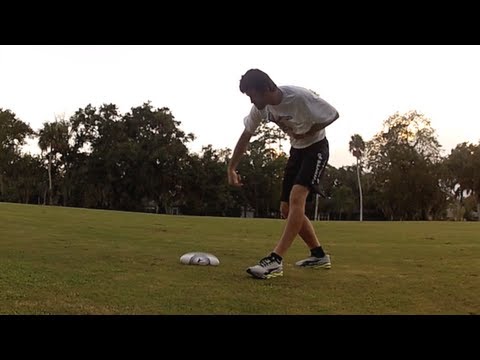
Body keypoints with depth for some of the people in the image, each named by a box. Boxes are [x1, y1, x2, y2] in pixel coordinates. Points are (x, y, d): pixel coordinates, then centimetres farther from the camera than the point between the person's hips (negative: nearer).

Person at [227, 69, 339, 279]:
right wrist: (232, 168, -1)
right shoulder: (260, 107, -11)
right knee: (287, 209, 5)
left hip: (316, 148, -7)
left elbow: (333, 114, -18)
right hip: (296, 150, 7)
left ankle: (275, 261, -32)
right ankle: (319, 255, 19)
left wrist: (308, 132, -21)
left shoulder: (300, 97, -30)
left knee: (296, 197, -27)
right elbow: (246, 136, 1)